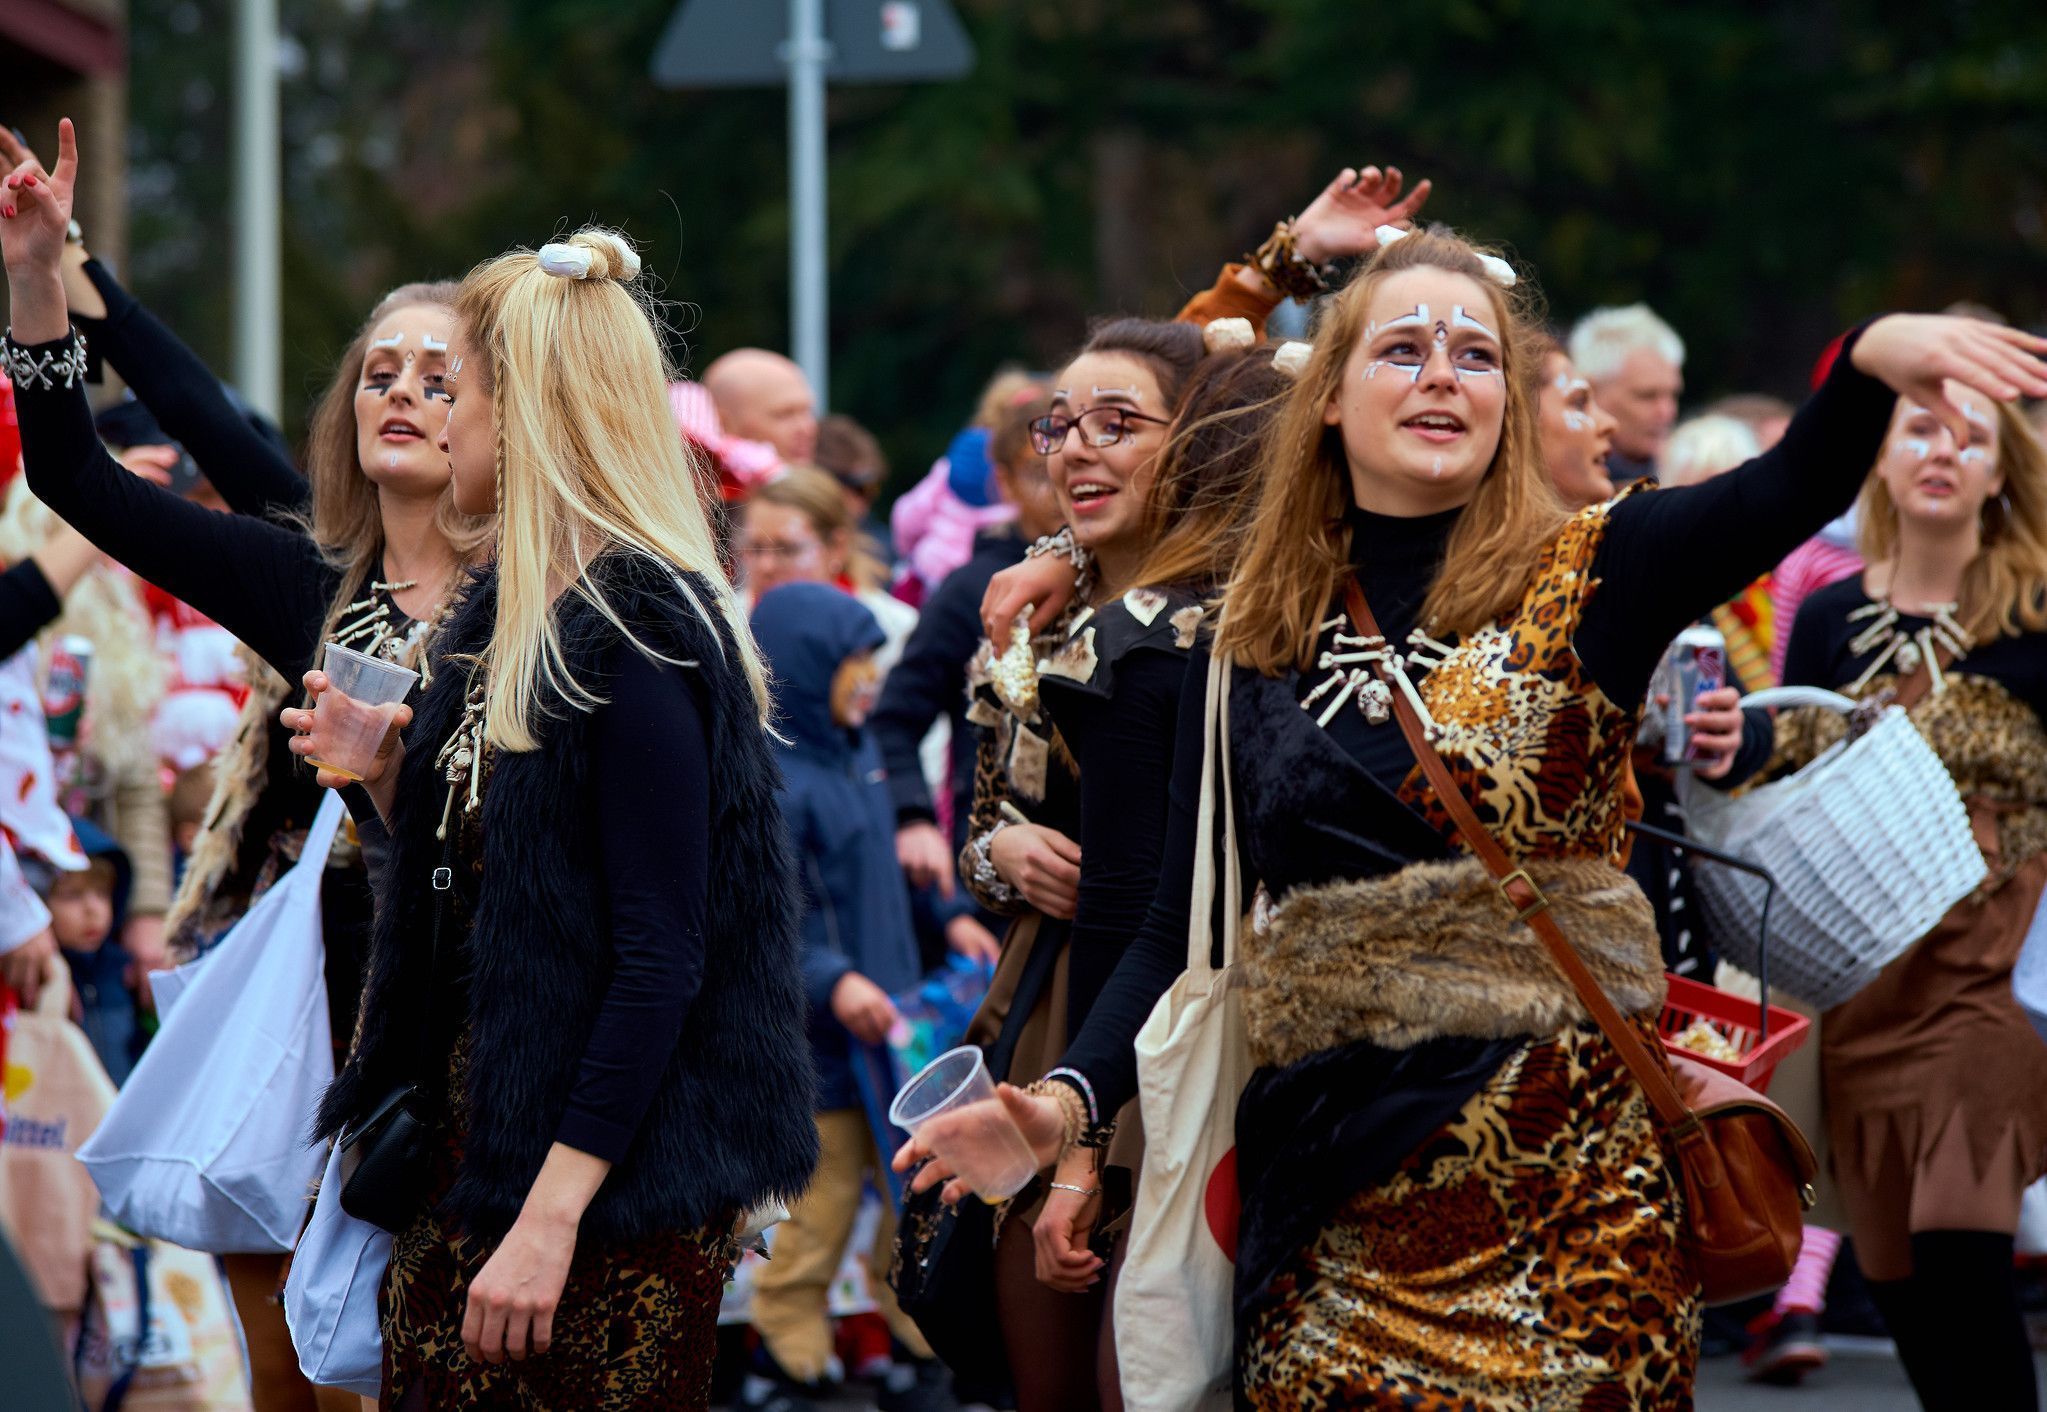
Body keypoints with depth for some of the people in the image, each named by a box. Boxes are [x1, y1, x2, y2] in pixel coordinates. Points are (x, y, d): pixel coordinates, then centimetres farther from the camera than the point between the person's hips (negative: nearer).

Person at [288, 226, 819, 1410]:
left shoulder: (634, 634, -15)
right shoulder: (502, 614, 13)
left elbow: (662, 956, -20)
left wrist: (553, 1214, -23)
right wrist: (381, 775, 3)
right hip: (466, 1157, 9)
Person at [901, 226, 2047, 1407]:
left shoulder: (1588, 576, 1)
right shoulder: (1259, 638, 9)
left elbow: (1793, 492, -17)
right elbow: (1185, 928, 9)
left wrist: (1876, 358, -39)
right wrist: (1068, 1102, -7)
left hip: (1563, 1170, -2)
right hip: (1332, 1190, 2)